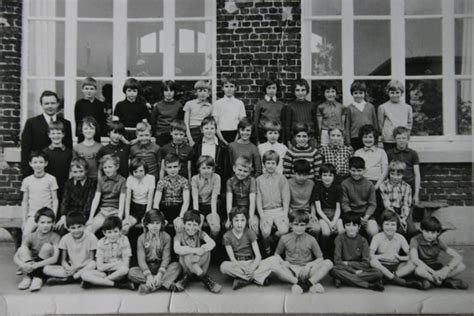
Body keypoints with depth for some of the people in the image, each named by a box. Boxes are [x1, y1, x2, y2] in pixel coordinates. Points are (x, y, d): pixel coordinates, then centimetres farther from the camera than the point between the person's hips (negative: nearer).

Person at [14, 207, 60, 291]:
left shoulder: (55, 237, -12)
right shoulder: (30, 237, -6)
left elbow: (55, 258, -24)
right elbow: (15, 257, -14)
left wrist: (36, 265, -36)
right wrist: (23, 265, -36)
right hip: (30, 268, 2)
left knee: (47, 246, -25)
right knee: (22, 249, -20)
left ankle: (38, 278, -23)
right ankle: (27, 277, -18)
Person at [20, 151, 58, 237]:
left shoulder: (51, 179, -1)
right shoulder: (26, 181, 6)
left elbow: (55, 200, 1)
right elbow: (25, 201, 11)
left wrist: (53, 217, -5)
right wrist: (24, 220, 7)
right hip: (32, 215, 2)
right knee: (25, 237, -15)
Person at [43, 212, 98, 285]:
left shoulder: (91, 237, -10)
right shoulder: (65, 238, -1)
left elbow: (91, 259, -8)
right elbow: (63, 260, 1)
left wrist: (76, 267, -17)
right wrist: (68, 268, -21)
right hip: (70, 267, 3)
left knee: (93, 264, -37)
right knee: (46, 269, -17)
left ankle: (67, 279, -25)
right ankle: (77, 277, -25)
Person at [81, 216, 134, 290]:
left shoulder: (124, 240, -8)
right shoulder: (101, 243, -4)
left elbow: (125, 264, -11)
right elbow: (100, 267, -9)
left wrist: (107, 266, -11)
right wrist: (117, 263, -11)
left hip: (118, 272, -1)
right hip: (104, 273, 2)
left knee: (125, 269, -36)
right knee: (85, 274, -25)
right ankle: (118, 285, -27)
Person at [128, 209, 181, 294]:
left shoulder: (166, 237, -2)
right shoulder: (141, 238, -2)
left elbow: (166, 258, -11)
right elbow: (141, 259, -12)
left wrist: (160, 274, -29)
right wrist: (148, 276, -29)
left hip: (161, 267, 0)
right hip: (146, 268, 0)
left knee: (176, 266, -28)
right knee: (131, 272, -29)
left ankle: (151, 286, -38)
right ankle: (165, 282, -32)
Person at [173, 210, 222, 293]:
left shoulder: (200, 234, 2)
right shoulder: (179, 235, -3)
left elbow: (212, 243, -18)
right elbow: (176, 249, -25)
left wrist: (202, 250, -37)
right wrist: (195, 250, -33)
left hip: (200, 264, 2)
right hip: (185, 266, -1)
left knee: (206, 251, -25)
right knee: (185, 255, -32)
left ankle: (186, 278, -19)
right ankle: (205, 279, -28)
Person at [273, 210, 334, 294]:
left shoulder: (311, 239, 5)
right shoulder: (284, 238, 5)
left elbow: (320, 258, 6)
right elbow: (277, 254, 14)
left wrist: (309, 265, -13)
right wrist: (282, 262, -8)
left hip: (306, 271, 1)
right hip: (290, 271, 0)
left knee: (328, 263, -22)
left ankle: (305, 285, -35)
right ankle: (312, 284, -36)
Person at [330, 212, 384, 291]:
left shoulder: (362, 240, 1)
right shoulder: (339, 239, -4)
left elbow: (366, 263, -7)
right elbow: (337, 261, -12)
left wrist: (347, 263, -13)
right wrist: (354, 271, -19)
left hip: (359, 270, 2)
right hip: (344, 270, -2)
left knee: (379, 273, -24)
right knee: (334, 270, -36)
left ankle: (343, 279, -25)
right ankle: (369, 285, -30)